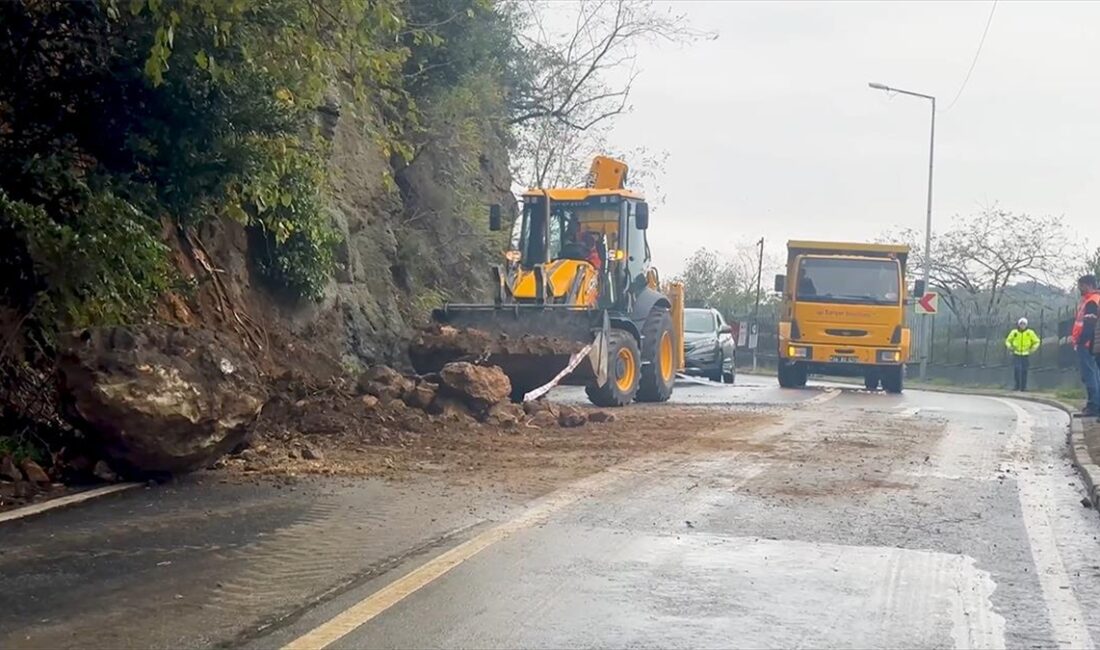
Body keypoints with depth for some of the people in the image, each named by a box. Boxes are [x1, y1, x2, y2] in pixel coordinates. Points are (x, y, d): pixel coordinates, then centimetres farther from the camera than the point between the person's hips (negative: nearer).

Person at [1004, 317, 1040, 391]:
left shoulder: (1030, 333, -1)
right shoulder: (1014, 332, 0)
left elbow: (1037, 342, 10)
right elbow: (1008, 341, 13)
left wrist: (1033, 349, -5)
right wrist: (1010, 347, -5)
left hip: (1026, 355, 0)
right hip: (1016, 354, 0)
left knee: (1024, 371, 0)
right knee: (1016, 369, -13)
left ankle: (1023, 387, 8)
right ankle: (1017, 385, -1)